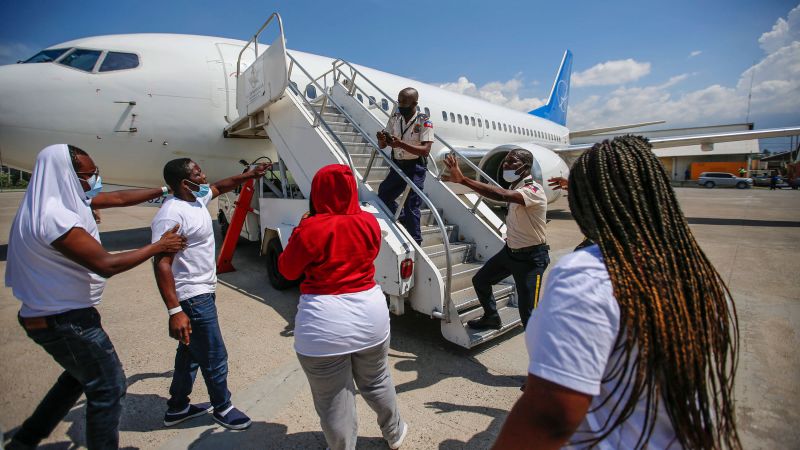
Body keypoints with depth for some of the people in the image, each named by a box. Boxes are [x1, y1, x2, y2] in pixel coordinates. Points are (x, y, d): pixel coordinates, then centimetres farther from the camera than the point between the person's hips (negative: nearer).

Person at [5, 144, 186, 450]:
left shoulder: (61, 199, 1)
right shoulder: (54, 217, -28)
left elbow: (118, 198, 9)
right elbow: (107, 264, -28)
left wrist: (163, 190, 11)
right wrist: (159, 246, -19)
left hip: (54, 314, 10)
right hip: (65, 320, -10)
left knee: (82, 375, 29)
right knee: (108, 388, 3)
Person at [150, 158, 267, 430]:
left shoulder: (197, 198, 4)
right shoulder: (172, 214, -24)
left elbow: (220, 187, 25)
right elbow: (162, 264, -27)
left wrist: (248, 175, 21)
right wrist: (175, 311, -30)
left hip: (203, 291, 10)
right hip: (192, 298, -10)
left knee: (191, 351, 23)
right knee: (215, 358, 6)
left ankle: (177, 408, 41)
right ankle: (222, 408, 28)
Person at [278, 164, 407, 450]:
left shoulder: (311, 229, -16)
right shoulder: (369, 222, -3)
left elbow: (287, 270, -2)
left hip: (325, 326, -5)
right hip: (370, 315, 5)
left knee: (334, 401, 17)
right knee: (377, 382, 29)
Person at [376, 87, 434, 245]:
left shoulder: (424, 121, -11)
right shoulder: (394, 119, 5)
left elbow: (425, 150, -20)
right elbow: (382, 146, 7)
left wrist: (401, 144, -31)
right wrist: (382, 140, -19)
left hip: (416, 168, -7)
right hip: (398, 166, 7)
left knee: (411, 205, -10)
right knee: (383, 195, 17)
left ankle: (415, 242, 4)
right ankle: (403, 222, 40)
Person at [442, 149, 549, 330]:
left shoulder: (534, 190, -26)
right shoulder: (515, 187, 2)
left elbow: (501, 195, -45)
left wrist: (463, 180, -50)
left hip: (531, 258, -9)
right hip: (510, 250, 9)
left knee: (528, 312, -7)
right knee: (480, 280, 18)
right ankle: (491, 318, 41)